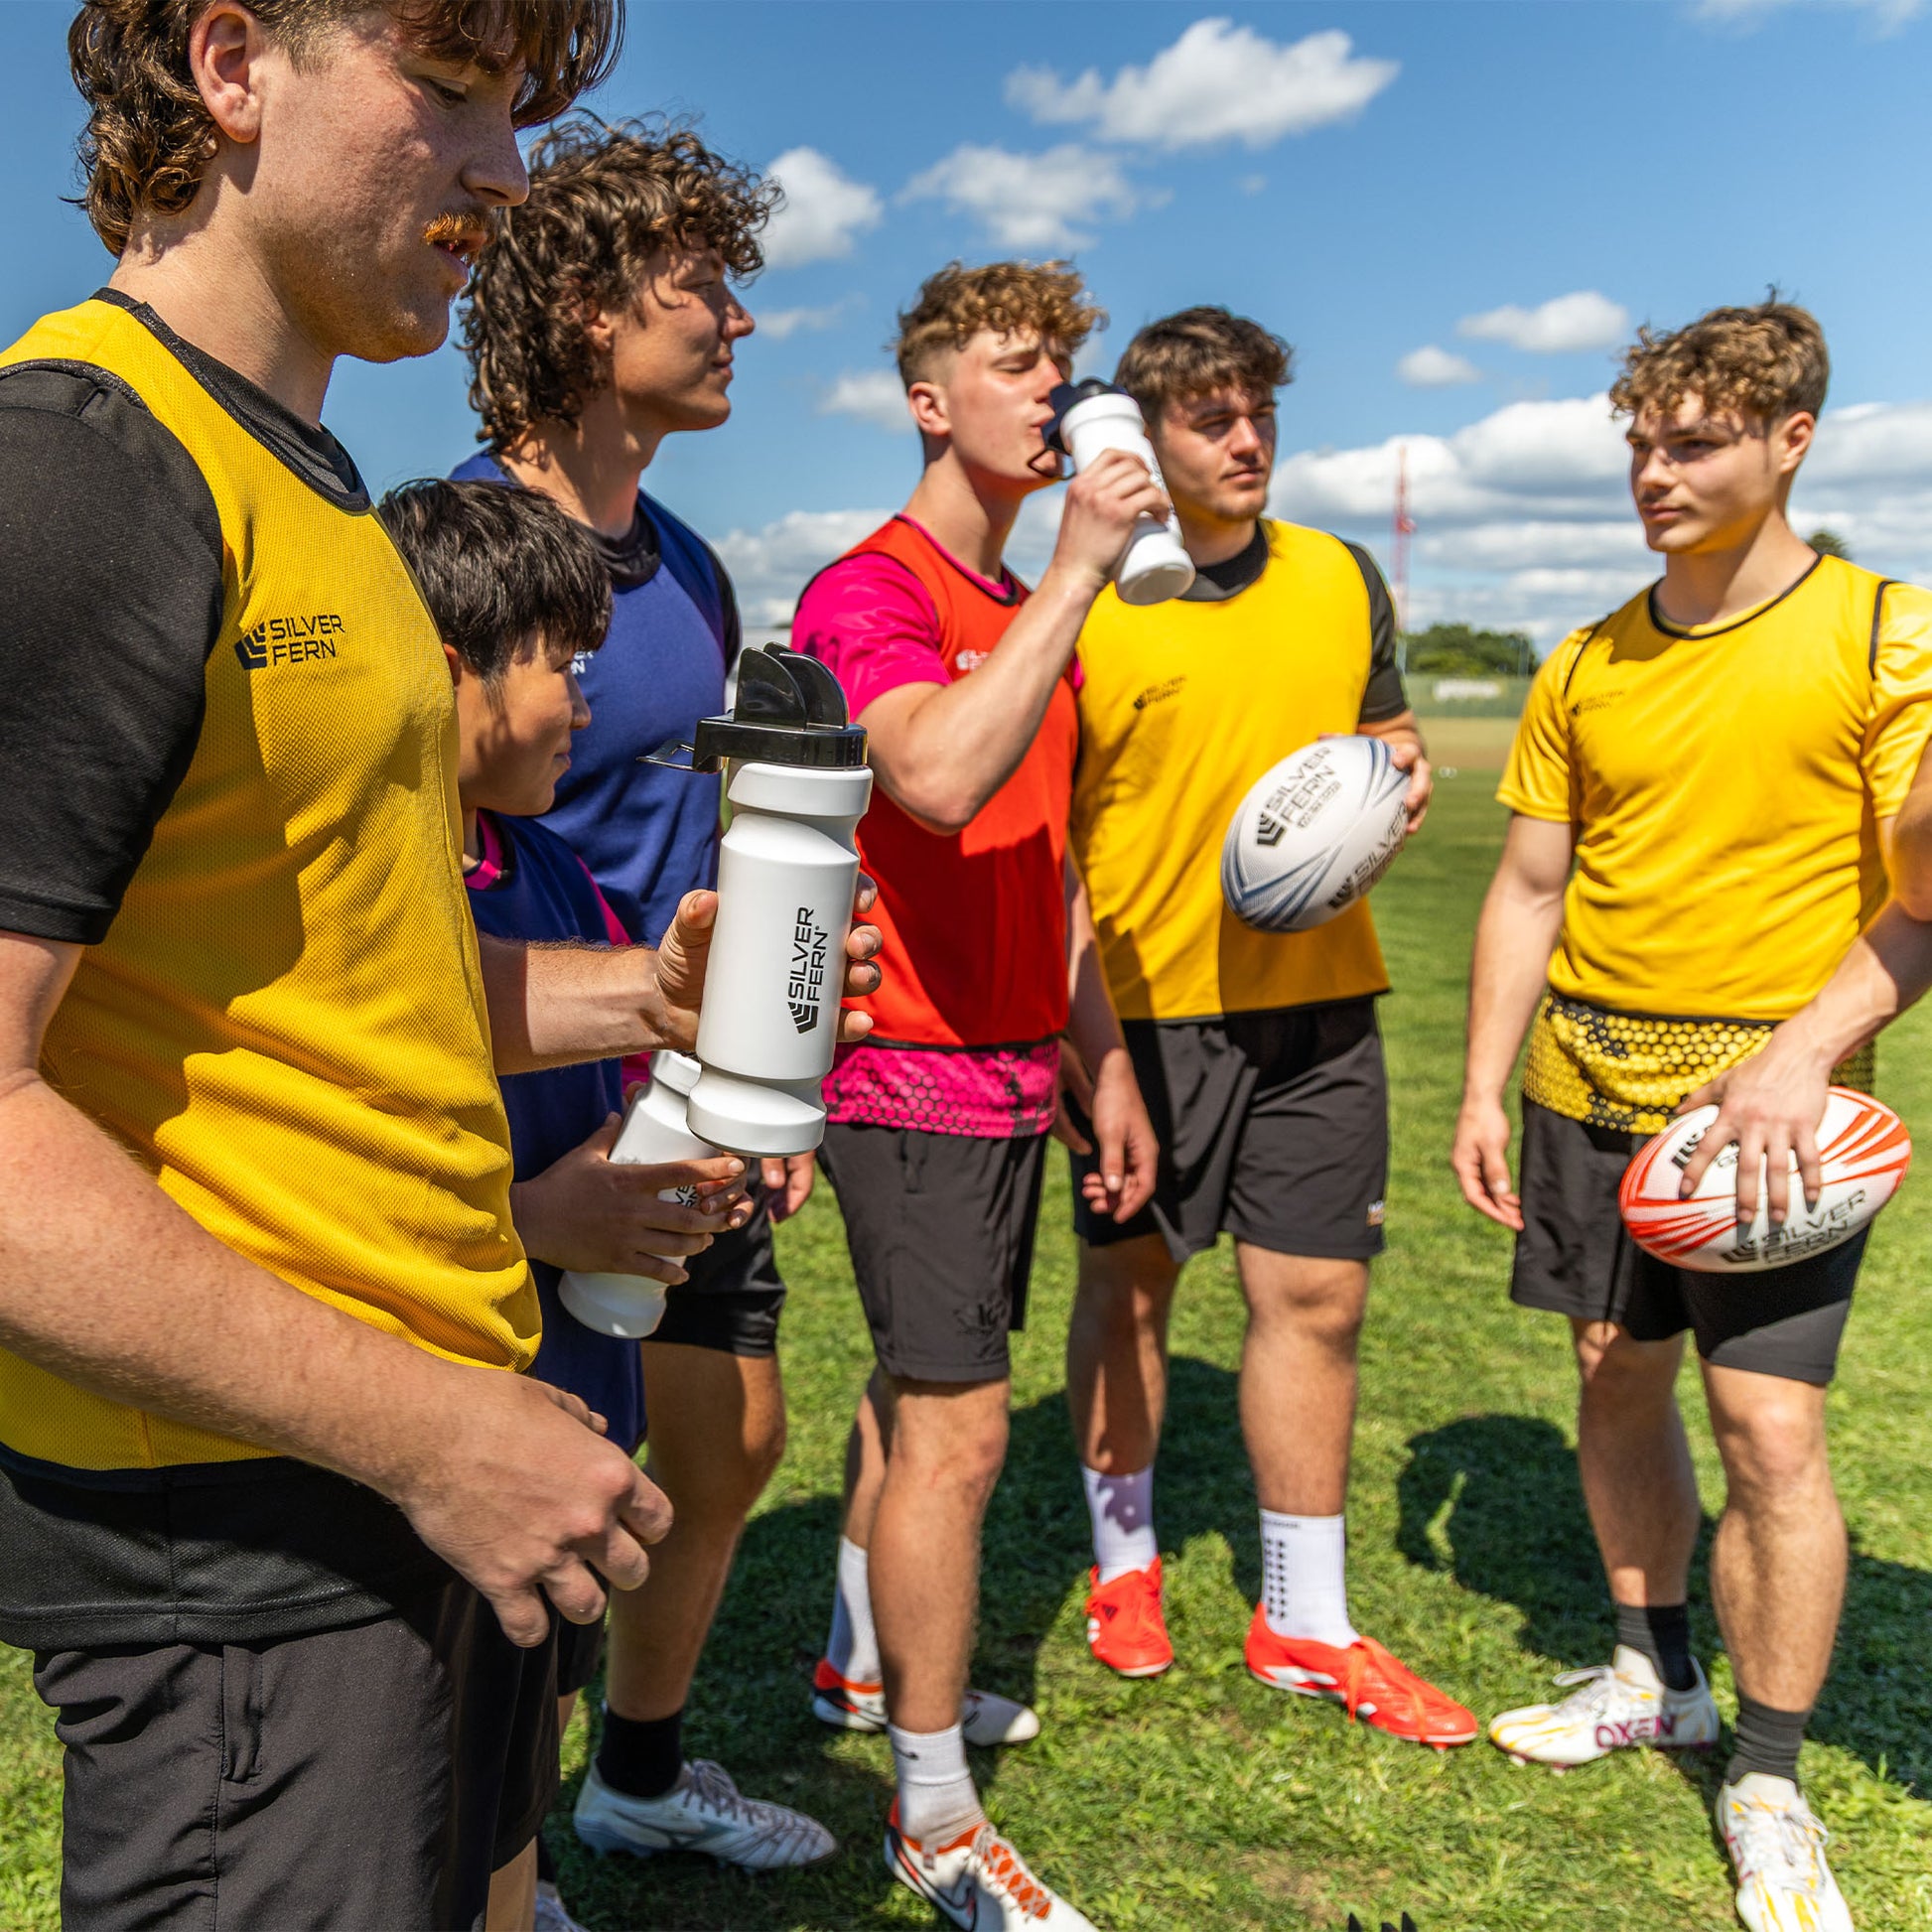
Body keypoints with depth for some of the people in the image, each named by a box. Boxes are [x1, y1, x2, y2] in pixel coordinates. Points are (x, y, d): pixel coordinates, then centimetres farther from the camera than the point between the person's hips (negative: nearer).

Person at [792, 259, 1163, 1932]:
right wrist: (1079, 568, -25)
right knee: (958, 1426, -6)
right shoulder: (867, 591, -11)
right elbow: (941, 777, -32)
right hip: (915, 1071, -9)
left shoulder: (1033, 615, 16)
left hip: (1011, 1068, 9)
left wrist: (1105, 1061, 18)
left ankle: (863, 1664, 38)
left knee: (919, 1389, 19)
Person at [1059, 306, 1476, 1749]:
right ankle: (1126, 1562, 33)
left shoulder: (1344, 578, 8)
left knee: (1317, 1300, 6)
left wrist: (1403, 773, -4)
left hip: (1318, 996, 3)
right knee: (1128, 1289, 11)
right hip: (1143, 1004, -3)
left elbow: (1390, 735, 20)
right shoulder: (1081, 604, -5)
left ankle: (1308, 1624, 20)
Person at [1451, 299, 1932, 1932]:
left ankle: (1770, 1790, 14)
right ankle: (1654, 1677, 35)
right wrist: (1483, 1087, 6)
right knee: (1619, 1380, 14)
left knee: (1772, 1432, -5)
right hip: (1589, 1083, 5)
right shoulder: (1586, 671, 7)